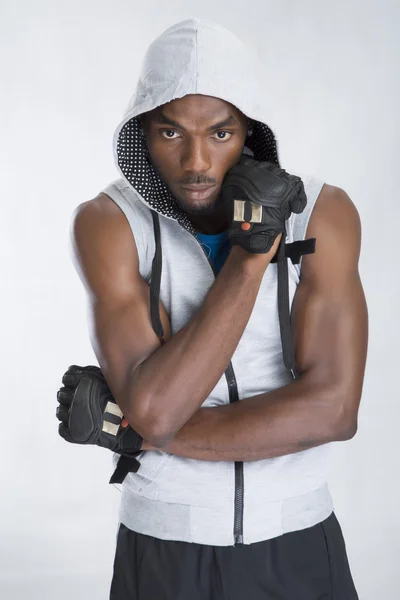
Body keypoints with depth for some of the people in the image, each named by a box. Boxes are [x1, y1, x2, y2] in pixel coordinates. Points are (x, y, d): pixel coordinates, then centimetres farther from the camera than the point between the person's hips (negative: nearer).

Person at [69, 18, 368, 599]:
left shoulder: (324, 212, -13)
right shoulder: (108, 222, -15)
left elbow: (333, 409, -21)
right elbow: (153, 409, -25)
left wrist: (127, 429, -19)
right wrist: (250, 255, -26)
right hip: (165, 547, 0)